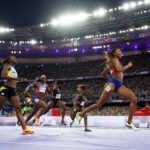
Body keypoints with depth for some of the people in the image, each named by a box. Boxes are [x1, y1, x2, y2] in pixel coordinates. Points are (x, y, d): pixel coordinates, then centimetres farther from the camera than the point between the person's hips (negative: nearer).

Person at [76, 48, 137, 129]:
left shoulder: (113, 62, 26)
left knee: (134, 99, -9)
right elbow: (119, 69, -18)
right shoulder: (114, 59, 1)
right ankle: (81, 114, 7)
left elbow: (103, 73, 32)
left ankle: (129, 122, -11)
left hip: (119, 85, 9)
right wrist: (128, 65, -3)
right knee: (100, 103, -7)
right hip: (112, 83, -9)